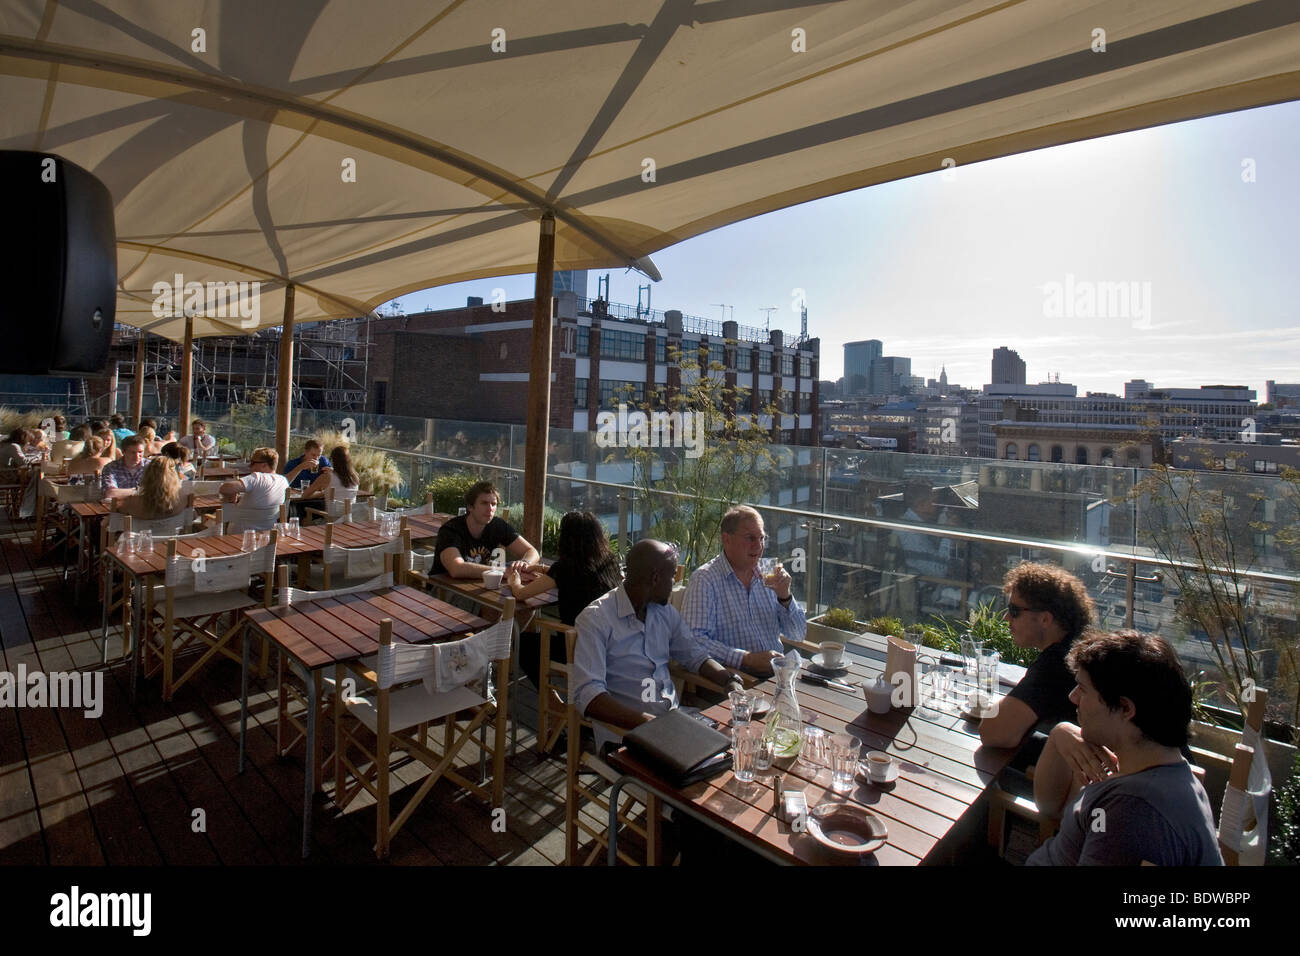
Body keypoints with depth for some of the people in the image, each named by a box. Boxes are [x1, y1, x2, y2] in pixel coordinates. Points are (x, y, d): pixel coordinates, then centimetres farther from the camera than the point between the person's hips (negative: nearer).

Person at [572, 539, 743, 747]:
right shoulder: (595, 619, -12)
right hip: (625, 729, -6)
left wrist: (731, 681, 0)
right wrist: (645, 722, -32)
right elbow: (587, 693, -20)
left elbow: (695, 656, 20)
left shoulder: (666, 612, 11)